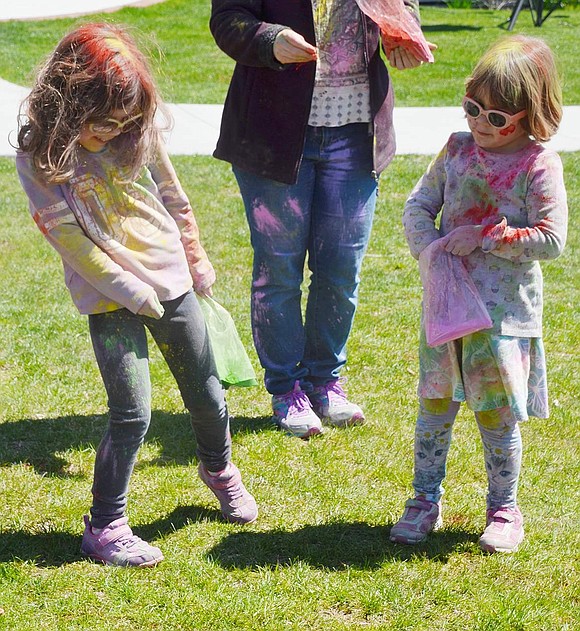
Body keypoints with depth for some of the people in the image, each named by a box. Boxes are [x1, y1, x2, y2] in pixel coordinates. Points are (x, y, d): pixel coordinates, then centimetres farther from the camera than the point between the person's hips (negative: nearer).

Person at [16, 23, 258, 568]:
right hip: (110, 300, -4)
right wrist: (130, 290, -17)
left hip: (172, 283, 4)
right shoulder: (38, 156, -14)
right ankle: (105, 526, 6)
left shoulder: (137, 135, -4)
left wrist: (196, 260, 18)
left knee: (205, 393, 16)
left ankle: (218, 468, 46)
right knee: (132, 413, -10)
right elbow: (67, 236, -16)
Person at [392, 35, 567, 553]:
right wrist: (428, 247, -9)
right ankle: (425, 502, 23)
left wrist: (482, 237, -17)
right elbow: (419, 204, 9)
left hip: (504, 311, -4)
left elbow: (550, 239, -16)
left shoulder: (539, 166, -11)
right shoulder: (458, 150, 4)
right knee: (434, 407, 10)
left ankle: (504, 509, 22)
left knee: (496, 415, 4)